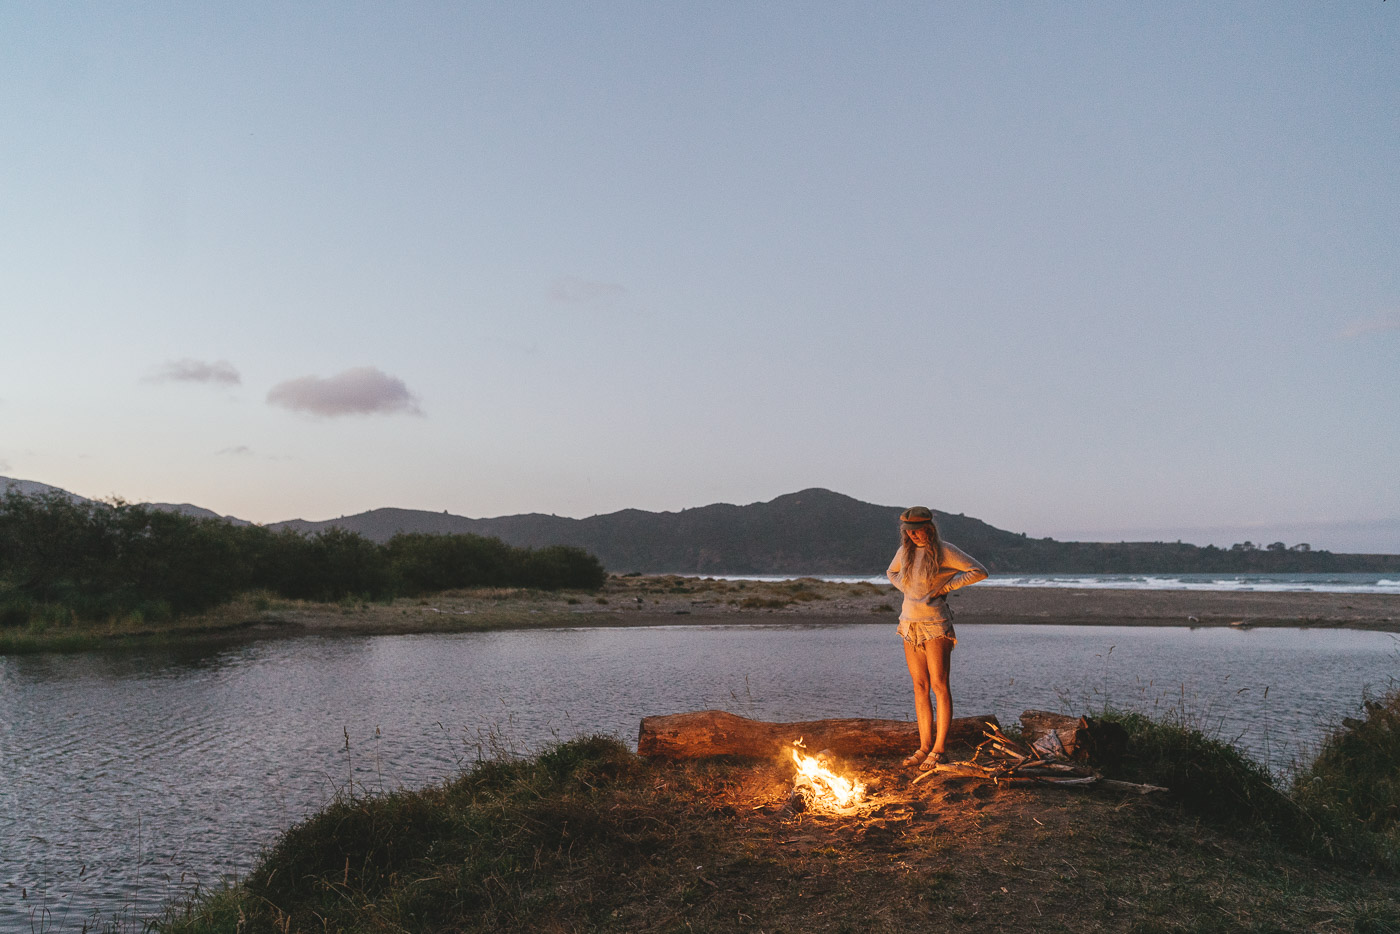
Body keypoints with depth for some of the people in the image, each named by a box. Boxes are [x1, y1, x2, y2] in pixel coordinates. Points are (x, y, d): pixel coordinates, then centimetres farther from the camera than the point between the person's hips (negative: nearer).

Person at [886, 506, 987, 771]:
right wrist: (906, 590, 10)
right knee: (920, 687, 8)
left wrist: (947, 586, -11)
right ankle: (924, 747, 13)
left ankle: (939, 749, 0)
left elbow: (979, 571, -11)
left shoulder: (944, 550, -8)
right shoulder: (905, 551, 9)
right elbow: (891, 573, 29)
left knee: (939, 685, -5)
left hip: (934, 624, -6)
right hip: (909, 623, 6)